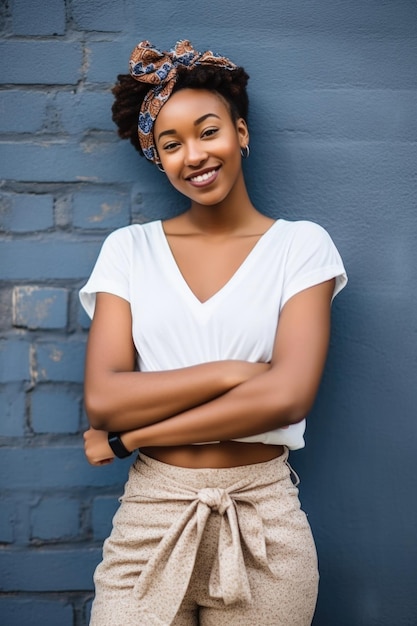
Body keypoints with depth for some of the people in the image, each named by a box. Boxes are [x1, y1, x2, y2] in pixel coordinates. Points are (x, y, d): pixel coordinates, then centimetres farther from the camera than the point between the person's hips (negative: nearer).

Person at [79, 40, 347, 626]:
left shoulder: (302, 245, -2)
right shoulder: (128, 250, 3)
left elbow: (288, 396, -15)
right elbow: (101, 397, -8)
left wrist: (128, 437, -10)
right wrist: (234, 372, -15)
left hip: (264, 528, -1)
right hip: (150, 519, 1)